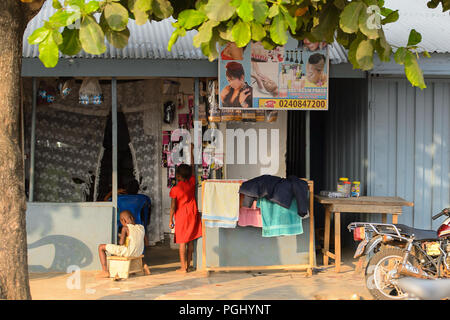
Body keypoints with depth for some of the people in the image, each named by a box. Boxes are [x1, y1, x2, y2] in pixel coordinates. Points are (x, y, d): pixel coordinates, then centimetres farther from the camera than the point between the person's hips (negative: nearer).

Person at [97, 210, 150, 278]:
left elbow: (121, 242, -17)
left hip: (127, 252, -6)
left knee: (101, 247, 3)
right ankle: (143, 265, 28)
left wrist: (120, 239, 5)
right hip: (138, 253, 6)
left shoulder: (125, 228, -12)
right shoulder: (142, 227, 5)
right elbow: (146, 241, 15)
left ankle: (105, 271, -3)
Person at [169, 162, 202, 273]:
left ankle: (183, 267, 2)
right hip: (192, 215, 4)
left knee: (182, 242, 0)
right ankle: (188, 266, 14)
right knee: (190, 241, 9)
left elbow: (173, 206, -12)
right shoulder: (191, 183, 0)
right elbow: (192, 172, 17)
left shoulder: (175, 189, -11)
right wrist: (191, 154, 26)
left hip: (181, 217, -4)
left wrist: (171, 220, -3)